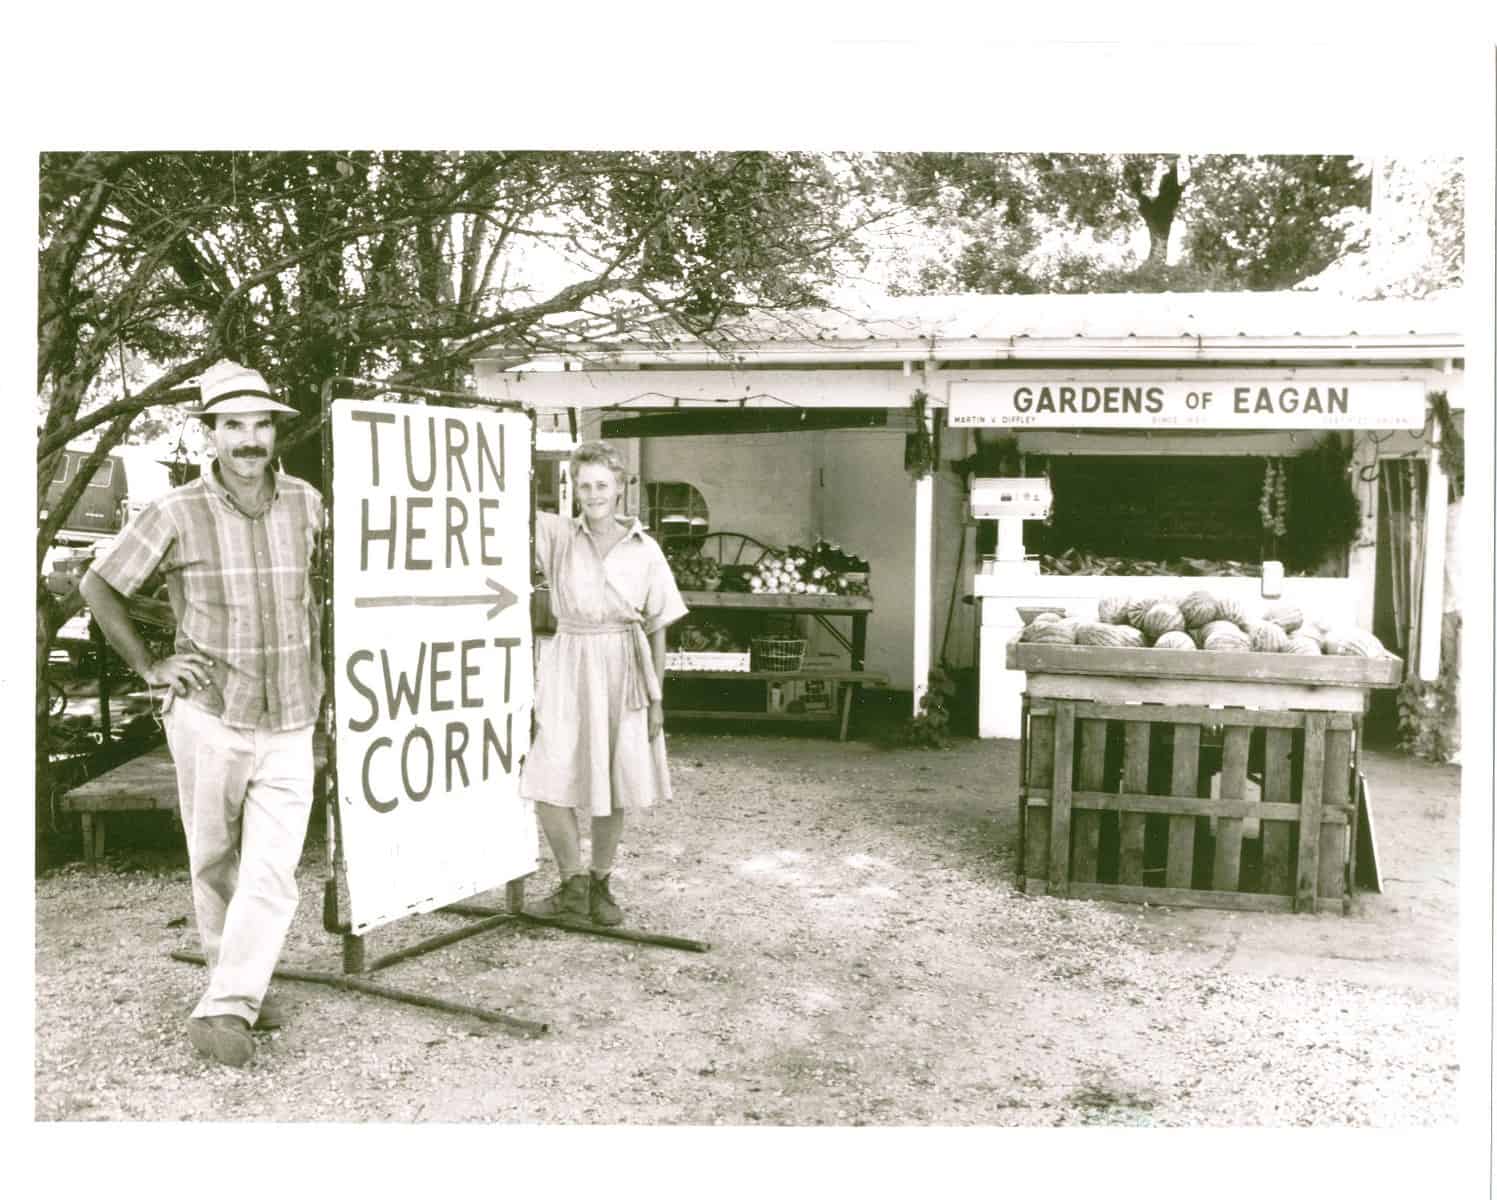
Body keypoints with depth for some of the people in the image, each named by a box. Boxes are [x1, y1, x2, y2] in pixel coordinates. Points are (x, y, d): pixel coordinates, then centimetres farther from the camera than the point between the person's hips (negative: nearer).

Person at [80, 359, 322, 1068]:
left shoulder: (306, 503, 0)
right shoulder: (177, 513, -8)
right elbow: (97, 585, 3)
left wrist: (319, 658, 12)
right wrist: (148, 666, -2)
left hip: (289, 726, 1)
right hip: (207, 718, -1)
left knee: (272, 872, -8)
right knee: (214, 866, 11)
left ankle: (223, 1012, -2)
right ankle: (239, 987, 30)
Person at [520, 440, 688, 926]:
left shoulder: (644, 550, 2)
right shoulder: (559, 536, 2)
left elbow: (657, 628, 5)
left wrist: (656, 696, 2)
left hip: (623, 670, 0)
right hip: (569, 667, 0)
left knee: (613, 785, 9)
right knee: (549, 782, -7)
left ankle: (600, 885, 27)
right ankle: (574, 886, 12)